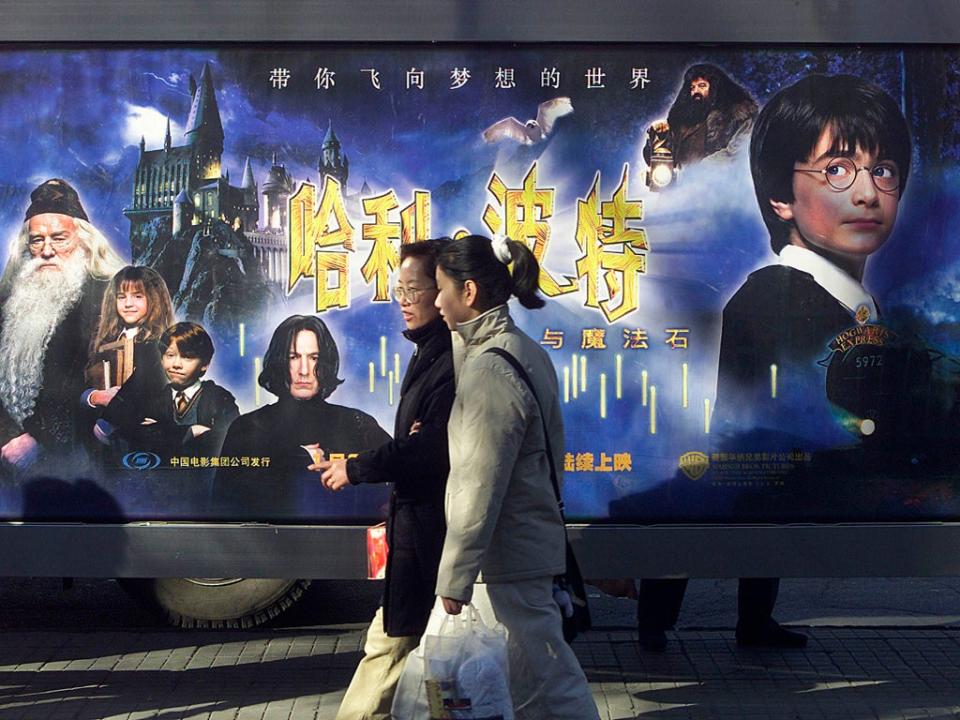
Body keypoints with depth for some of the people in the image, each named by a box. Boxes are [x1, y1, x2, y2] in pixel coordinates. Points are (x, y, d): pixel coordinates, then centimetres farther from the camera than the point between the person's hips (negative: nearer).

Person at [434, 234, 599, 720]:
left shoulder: (490, 368, -20)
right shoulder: (526, 351, 9)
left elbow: (478, 489, -22)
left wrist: (454, 583, -18)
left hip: (506, 560, -10)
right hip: (529, 545, 10)